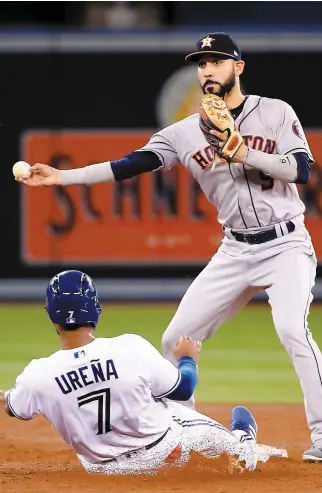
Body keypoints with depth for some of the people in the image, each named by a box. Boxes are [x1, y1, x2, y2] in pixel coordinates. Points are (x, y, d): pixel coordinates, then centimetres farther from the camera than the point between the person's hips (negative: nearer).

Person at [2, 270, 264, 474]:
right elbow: (183, 389, -11)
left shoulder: (37, 376, -26)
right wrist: (188, 359, 12)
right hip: (163, 450, -3)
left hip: (102, 468, 3)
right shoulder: (131, 348, -29)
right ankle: (241, 445, 55)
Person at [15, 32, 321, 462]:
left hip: (286, 244, -5)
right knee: (177, 338, 4)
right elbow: (130, 165, -2)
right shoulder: (186, 132, 4)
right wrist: (61, 177, -10)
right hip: (235, 250, 5)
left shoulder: (276, 112, -3)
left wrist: (244, 153, -21)